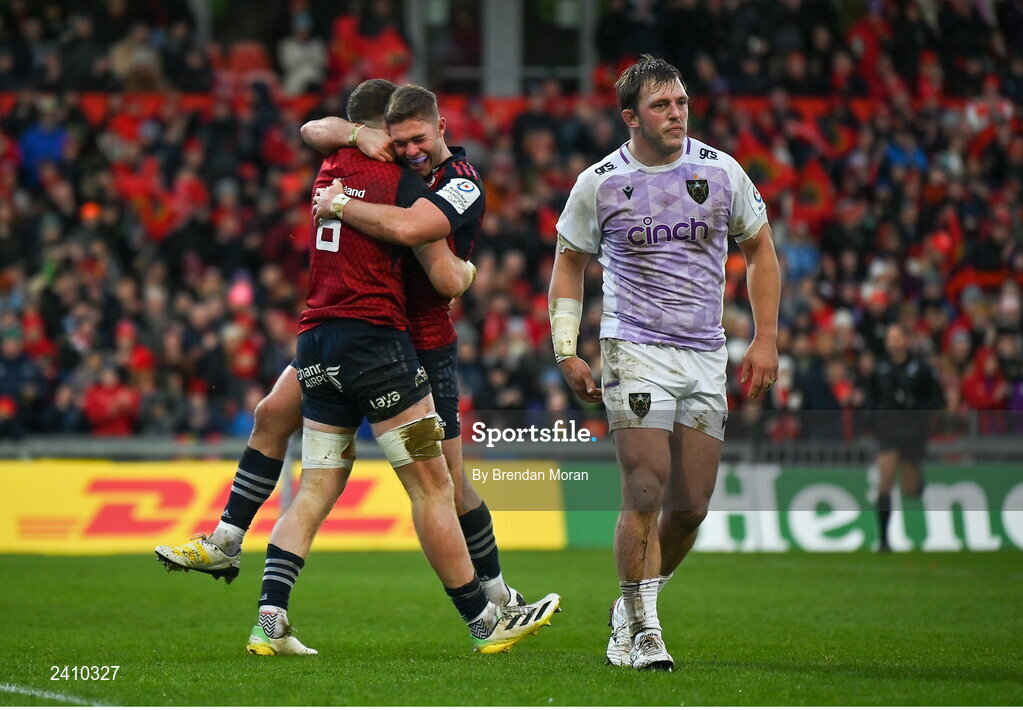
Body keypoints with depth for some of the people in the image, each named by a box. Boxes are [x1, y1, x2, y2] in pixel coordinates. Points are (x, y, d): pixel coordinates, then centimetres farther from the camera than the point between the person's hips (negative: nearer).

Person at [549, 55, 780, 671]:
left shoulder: (721, 171, 3)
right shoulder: (600, 183, -2)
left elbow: (760, 249, 14)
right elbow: (570, 265, 11)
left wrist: (766, 340, 7)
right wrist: (567, 352, 1)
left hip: (706, 356, 3)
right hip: (635, 350, -3)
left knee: (692, 505, 3)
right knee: (645, 495, -13)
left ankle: (633, 610, 24)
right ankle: (642, 630, -2)